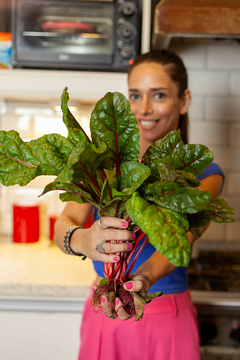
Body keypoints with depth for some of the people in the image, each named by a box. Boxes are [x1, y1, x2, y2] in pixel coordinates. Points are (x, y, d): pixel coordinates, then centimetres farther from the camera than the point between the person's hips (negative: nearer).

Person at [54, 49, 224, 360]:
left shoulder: (201, 172, -8)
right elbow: (64, 224, -18)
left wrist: (143, 280, -46)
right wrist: (81, 241, -41)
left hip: (167, 321, -1)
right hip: (104, 313, 2)